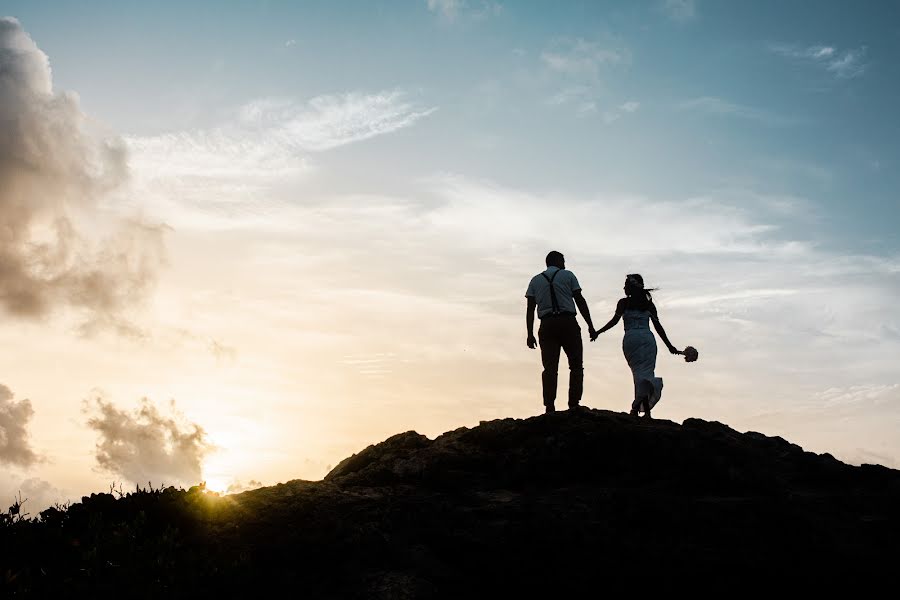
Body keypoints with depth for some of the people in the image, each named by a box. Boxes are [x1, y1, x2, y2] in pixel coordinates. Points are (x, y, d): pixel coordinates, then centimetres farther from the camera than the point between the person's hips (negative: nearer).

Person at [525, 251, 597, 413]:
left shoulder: (535, 280, 16)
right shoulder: (568, 275, 9)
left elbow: (530, 309, 8)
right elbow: (580, 301, 2)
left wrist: (530, 334, 6)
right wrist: (590, 325, 3)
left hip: (547, 325, 3)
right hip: (568, 323, -3)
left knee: (550, 368, 0)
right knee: (576, 365, 2)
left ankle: (549, 407, -8)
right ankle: (574, 404, -9)